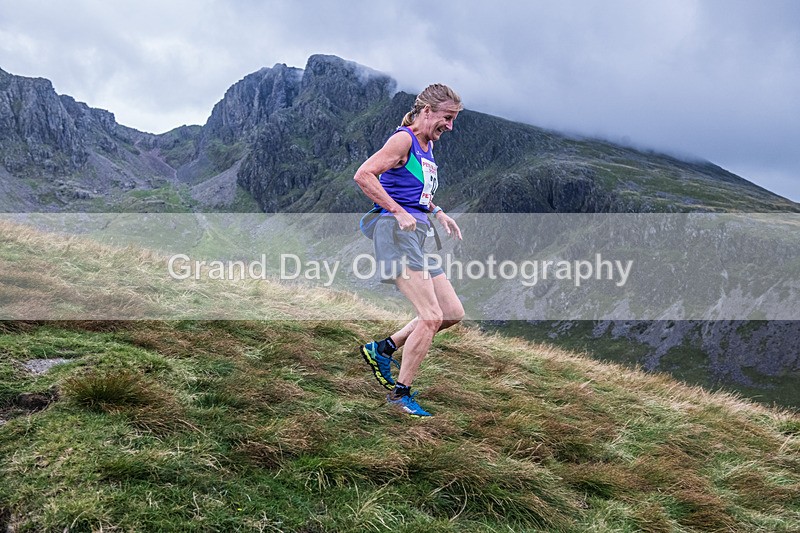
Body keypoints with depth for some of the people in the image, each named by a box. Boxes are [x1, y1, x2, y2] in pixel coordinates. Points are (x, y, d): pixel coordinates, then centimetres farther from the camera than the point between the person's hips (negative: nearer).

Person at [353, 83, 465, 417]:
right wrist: (398, 212, -20)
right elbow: (363, 175, -18)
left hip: (417, 236, 10)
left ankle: (383, 349, 16)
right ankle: (400, 393, -1)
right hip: (396, 232, -10)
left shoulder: (427, 146, 20)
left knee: (453, 313, 7)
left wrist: (437, 212, 19)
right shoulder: (404, 139, -8)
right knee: (431, 317, -14)